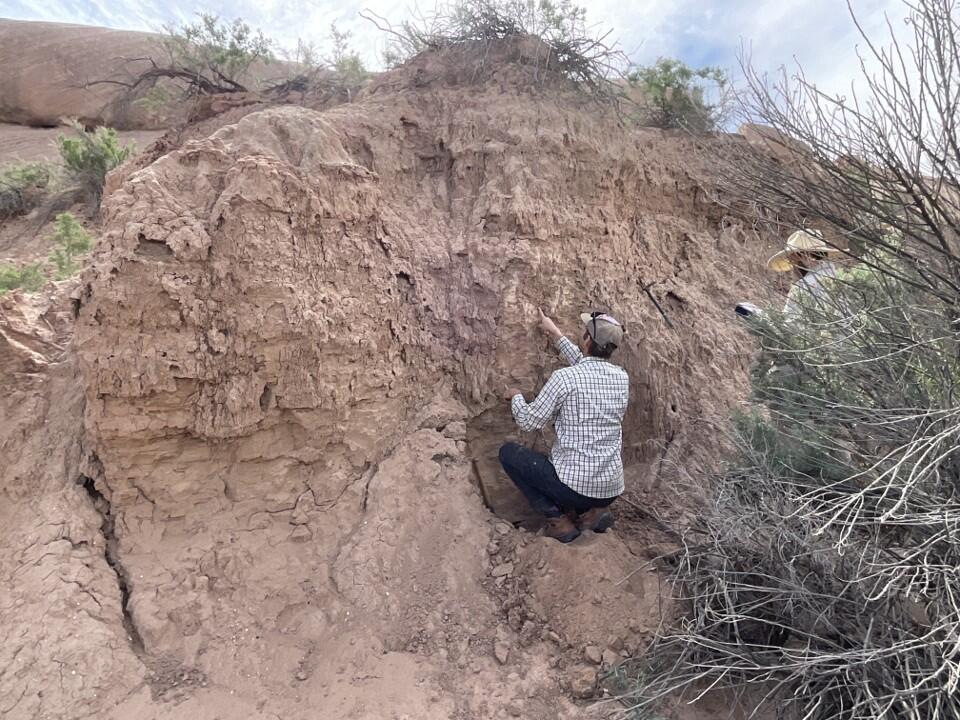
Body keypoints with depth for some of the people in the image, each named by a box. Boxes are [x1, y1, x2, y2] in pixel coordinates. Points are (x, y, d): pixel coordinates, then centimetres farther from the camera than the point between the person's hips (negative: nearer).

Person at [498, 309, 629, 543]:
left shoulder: (564, 377, -17)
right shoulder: (621, 377, 2)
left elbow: (528, 421, -7)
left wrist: (516, 397, 14)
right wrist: (556, 334, 30)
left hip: (574, 485, -6)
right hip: (612, 489, 7)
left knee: (508, 453, 10)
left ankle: (558, 519, 3)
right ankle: (595, 510, 12)